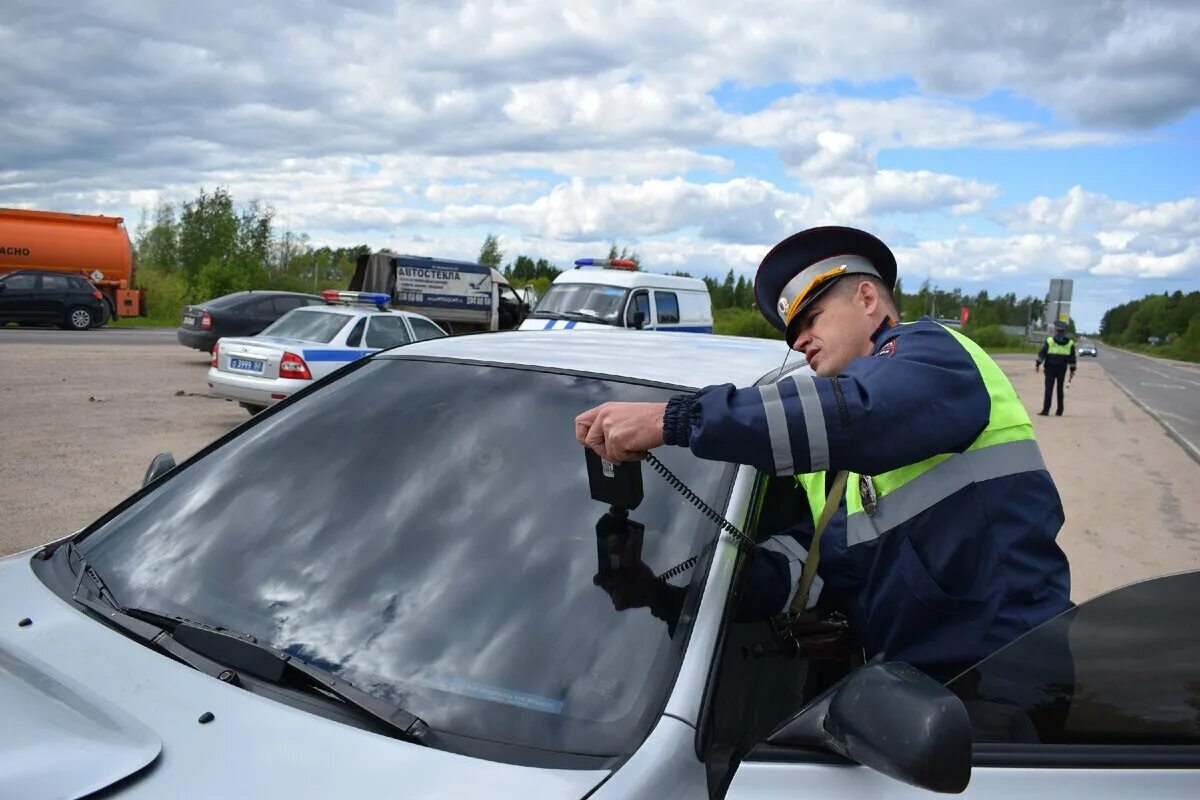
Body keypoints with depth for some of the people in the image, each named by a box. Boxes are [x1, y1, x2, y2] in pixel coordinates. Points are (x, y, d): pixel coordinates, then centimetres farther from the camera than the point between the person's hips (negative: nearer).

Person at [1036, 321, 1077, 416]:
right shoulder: (1070, 342, 4)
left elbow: (1042, 353, -5)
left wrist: (1037, 365, 3)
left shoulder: (1050, 340, -5)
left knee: (1049, 389, -3)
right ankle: (1059, 411, 16)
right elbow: (1072, 358, 4)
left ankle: (1046, 410, -8)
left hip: (1050, 368, -3)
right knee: (1060, 389, 12)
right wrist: (1072, 370, 9)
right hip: (1062, 369, 3)